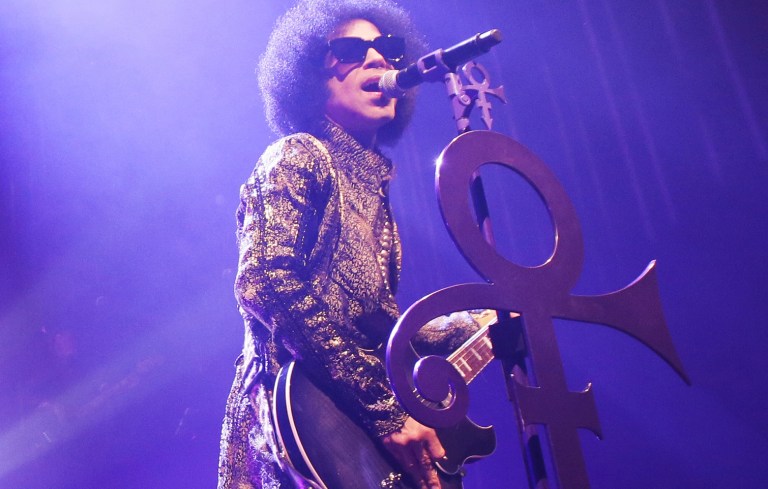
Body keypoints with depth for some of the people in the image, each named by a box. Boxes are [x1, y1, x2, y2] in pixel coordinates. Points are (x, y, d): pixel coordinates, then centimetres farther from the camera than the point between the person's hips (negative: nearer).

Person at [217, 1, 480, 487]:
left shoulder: (372, 184, 16)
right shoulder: (298, 156, -6)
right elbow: (265, 286, -20)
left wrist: (471, 328, 7)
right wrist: (383, 408, -21)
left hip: (360, 428, 7)